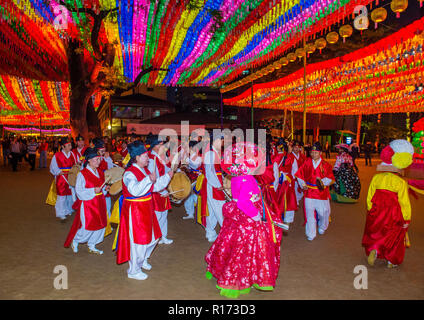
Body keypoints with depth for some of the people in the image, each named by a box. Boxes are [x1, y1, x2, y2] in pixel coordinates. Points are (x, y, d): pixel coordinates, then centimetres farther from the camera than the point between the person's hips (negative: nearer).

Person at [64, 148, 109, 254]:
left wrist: (105, 188, 1)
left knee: (99, 225, 9)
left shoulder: (100, 173, 8)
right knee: (87, 226, -2)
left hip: (99, 203, 7)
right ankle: (75, 241, 27)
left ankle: (91, 246, 26)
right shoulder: (82, 174, -13)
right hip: (87, 203, -7)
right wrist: (93, 190, -24)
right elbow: (79, 190, -15)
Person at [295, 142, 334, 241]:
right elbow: (299, 175, 10)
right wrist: (302, 184, 0)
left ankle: (322, 228, 39)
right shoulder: (307, 163, 3)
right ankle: (311, 234, 15)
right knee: (309, 213, 2)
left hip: (321, 192, 0)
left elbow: (330, 177, -5)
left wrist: (323, 181, -23)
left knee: (323, 212, 7)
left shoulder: (325, 165, 0)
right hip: (309, 192, 1)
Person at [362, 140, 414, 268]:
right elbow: (404, 203, -12)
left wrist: (370, 212, 13)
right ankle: (392, 261, 29)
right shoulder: (401, 182, -17)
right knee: (394, 238, 17)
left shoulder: (376, 178, -7)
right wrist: (406, 219, -1)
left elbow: (369, 197, 0)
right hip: (393, 216, -2)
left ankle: (373, 250, 2)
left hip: (377, 213, 2)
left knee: (376, 234, 23)